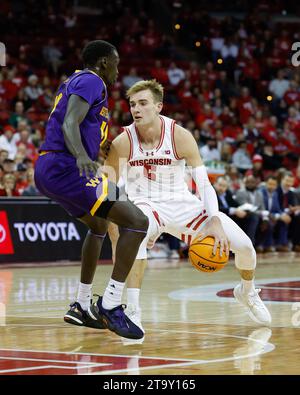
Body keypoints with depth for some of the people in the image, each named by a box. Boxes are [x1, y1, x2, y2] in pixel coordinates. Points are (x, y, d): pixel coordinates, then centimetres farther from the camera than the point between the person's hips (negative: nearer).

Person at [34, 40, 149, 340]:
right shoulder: (92, 82, -7)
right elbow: (70, 124, -23)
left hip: (47, 169, 11)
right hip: (65, 169, -11)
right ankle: (110, 305, -18)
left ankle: (81, 306, 32)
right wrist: (81, 157, -40)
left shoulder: (72, 82, 23)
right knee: (137, 221, -14)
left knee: (99, 224, 32)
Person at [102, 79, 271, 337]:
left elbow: (203, 183, -16)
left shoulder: (179, 136, -16)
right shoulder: (123, 142, -17)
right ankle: (133, 311, -31)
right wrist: (115, 233, -22)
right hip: (145, 205, -2)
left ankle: (247, 292, 29)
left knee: (244, 245, -7)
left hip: (181, 204, 2)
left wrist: (215, 222, -31)